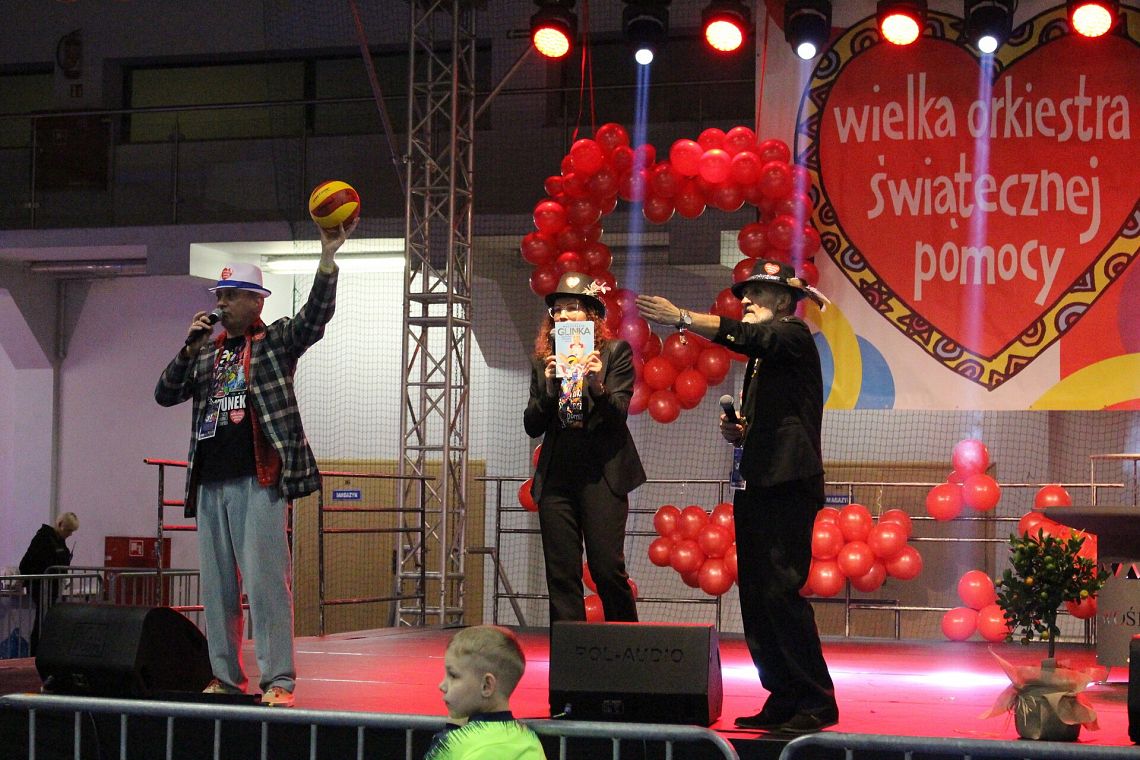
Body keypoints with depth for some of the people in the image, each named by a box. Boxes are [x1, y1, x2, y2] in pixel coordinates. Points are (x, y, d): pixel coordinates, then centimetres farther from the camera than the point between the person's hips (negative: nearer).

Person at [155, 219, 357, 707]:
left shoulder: (277, 339, 4)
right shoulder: (205, 349, 18)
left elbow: (315, 317, -13)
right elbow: (166, 395, 14)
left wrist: (328, 257, -25)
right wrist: (190, 347, 0)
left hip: (259, 481, -6)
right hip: (210, 482, 6)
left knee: (265, 580, -11)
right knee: (217, 584, 8)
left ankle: (277, 680, -10)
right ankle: (226, 677, 16)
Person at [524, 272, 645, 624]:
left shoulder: (615, 352, 2)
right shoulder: (543, 360, 11)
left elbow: (618, 414, -6)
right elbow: (532, 426, 6)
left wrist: (596, 384, -24)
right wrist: (548, 388, -11)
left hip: (601, 474, -4)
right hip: (556, 475, 4)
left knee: (607, 569, -7)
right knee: (561, 575, 3)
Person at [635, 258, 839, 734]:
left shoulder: (794, 338, -3)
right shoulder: (759, 359, 22)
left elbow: (742, 336, -22)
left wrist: (680, 318, -26)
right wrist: (737, 431, 9)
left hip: (788, 485, -9)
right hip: (755, 484, 9)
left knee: (780, 589, -14)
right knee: (755, 594, 5)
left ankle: (817, 701, -8)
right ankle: (783, 699, 10)